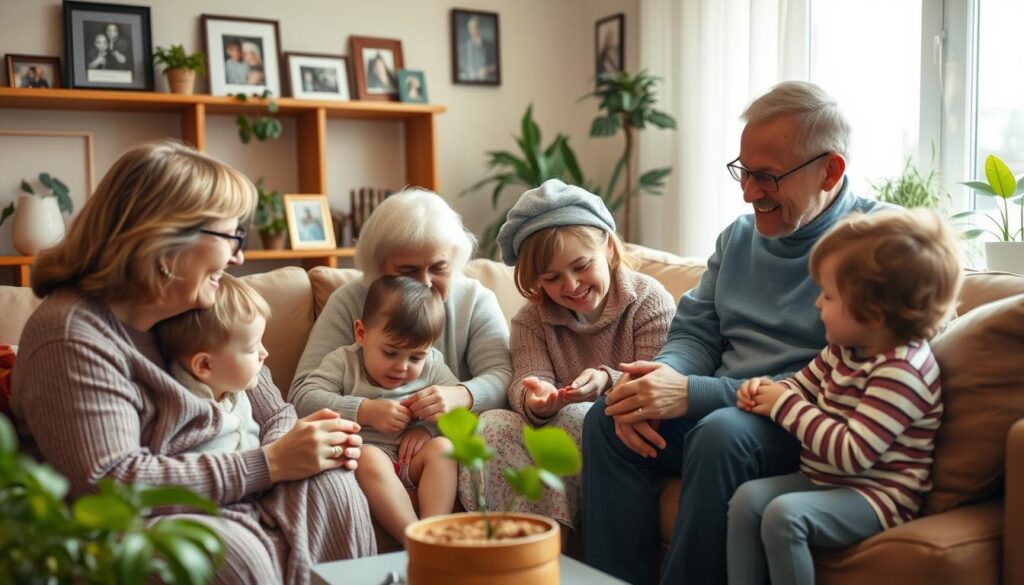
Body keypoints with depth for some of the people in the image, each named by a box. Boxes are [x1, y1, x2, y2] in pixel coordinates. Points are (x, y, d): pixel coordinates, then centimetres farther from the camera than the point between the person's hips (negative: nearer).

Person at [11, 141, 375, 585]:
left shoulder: (204, 309, 3)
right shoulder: (74, 334, -19)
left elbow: (274, 414, 8)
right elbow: (108, 486, -25)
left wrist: (309, 443, -17)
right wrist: (268, 463, -25)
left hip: (224, 499, 6)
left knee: (329, 485, -20)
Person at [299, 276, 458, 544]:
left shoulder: (432, 365, 6)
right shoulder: (344, 362, -2)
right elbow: (308, 402, -14)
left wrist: (427, 428, -16)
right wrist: (365, 411, -24)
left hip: (412, 459, 3)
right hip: (362, 453, -3)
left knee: (443, 447, -24)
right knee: (370, 459, -35)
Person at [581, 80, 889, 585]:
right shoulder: (739, 236, 13)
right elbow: (695, 333, 14)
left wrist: (693, 393, -23)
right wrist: (662, 377, -11)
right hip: (720, 410, 7)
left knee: (723, 432, -34)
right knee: (608, 417, -13)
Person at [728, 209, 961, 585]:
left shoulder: (900, 372, -24)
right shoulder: (846, 348, 5)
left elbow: (852, 453, -28)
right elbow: (804, 384, 22)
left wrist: (786, 406, -21)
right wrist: (766, 390, -1)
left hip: (875, 494, -9)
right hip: (824, 479, 9)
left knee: (784, 514, -28)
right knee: (748, 496, -10)